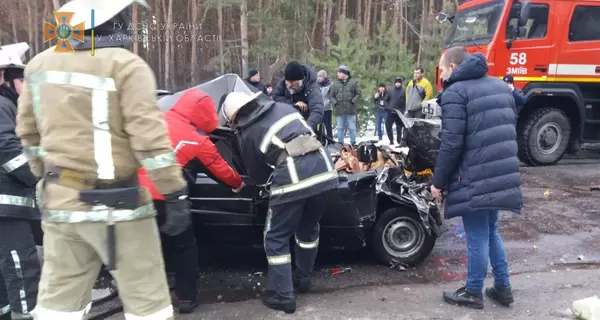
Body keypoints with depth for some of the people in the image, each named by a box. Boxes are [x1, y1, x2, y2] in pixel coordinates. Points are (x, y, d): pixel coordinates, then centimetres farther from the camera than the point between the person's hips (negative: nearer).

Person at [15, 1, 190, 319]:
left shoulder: (40, 64, 7)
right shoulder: (125, 66, -14)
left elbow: (28, 131, 15)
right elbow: (150, 138, -19)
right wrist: (176, 195, -14)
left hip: (59, 200, 7)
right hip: (116, 204, -6)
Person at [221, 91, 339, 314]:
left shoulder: (246, 133, 10)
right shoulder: (283, 107, 22)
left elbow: (257, 175, 18)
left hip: (293, 177, -6)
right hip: (323, 168, 6)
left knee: (276, 238, 11)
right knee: (309, 228, 25)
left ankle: (282, 296, 15)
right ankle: (302, 279, 40)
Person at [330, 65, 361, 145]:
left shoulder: (354, 82, 3)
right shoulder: (335, 84, 9)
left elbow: (358, 93, 0)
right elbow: (331, 95, 9)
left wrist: (353, 101, -10)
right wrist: (335, 103, -5)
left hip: (351, 110, -2)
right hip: (339, 110, 2)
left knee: (352, 128, 3)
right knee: (340, 128, 7)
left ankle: (353, 144, 12)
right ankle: (340, 144, 15)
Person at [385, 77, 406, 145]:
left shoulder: (404, 91, -1)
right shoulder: (391, 90, 9)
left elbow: (406, 101, -3)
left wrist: (404, 110, -10)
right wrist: (388, 107, 2)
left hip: (399, 113, -3)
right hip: (391, 112, 3)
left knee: (399, 127, 6)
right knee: (388, 126, -2)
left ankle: (399, 140, 17)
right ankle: (391, 140, 9)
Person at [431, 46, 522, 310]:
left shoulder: (455, 92, -10)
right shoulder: (500, 86, 16)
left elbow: (451, 143, -17)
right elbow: (510, 131, 21)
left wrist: (438, 181, -8)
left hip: (475, 179, -8)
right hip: (502, 175, 8)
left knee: (477, 237, 3)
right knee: (491, 232, 21)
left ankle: (473, 293, 18)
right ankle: (503, 288, 28)